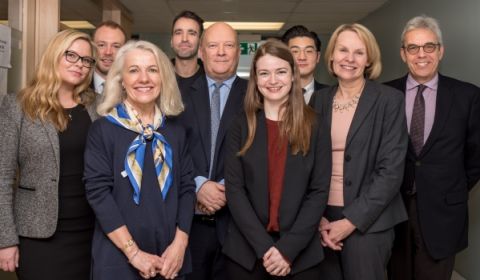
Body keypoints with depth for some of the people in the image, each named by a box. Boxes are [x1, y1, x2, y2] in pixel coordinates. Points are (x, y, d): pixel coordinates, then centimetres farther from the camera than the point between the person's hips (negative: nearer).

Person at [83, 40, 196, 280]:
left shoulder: (176, 131, 5)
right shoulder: (103, 129, -4)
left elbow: (186, 188, 3)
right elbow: (98, 191, -11)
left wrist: (179, 244, -9)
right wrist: (133, 252, -16)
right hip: (118, 259, -3)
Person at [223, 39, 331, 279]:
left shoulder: (315, 127, 0)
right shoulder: (241, 127, 1)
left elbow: (319, 191, -4)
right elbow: (234, 189, -5)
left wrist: (287, 249, -13)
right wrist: (264, 247, -14)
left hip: (301, 254, 0)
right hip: (245, 252, 1)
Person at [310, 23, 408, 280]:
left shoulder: (390, 100, -5)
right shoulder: (320, 100, 6)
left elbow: (391, 170, -10)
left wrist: (351, 221, -13)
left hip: (368, 223, -3)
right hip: (322, 220, 3)